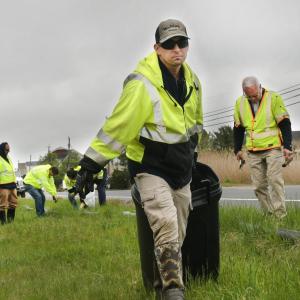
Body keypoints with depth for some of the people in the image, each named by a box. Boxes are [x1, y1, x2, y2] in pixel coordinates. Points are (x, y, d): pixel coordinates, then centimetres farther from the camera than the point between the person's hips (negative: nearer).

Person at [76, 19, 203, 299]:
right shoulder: (142, 84, -21)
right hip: (151, 168, -7)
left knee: (177, 236, 13)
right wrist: (90, 165, -23)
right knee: (166, 228, -20)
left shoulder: (192, 81, 2)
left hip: (181, 168, 7)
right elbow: (117, 126, -23)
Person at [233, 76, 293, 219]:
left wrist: (287, 146, -13)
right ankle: (268, 214, 11)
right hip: (253, 152, 4)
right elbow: (238, 128, 15)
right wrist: (237, 149, 12)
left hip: (273, 148, -4)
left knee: (275, 180, -13)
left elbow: (285, 124, -7)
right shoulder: (240, 103, 4)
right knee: (259, 185, 2)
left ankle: (280, 214, -7)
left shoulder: (273, 98, -8)